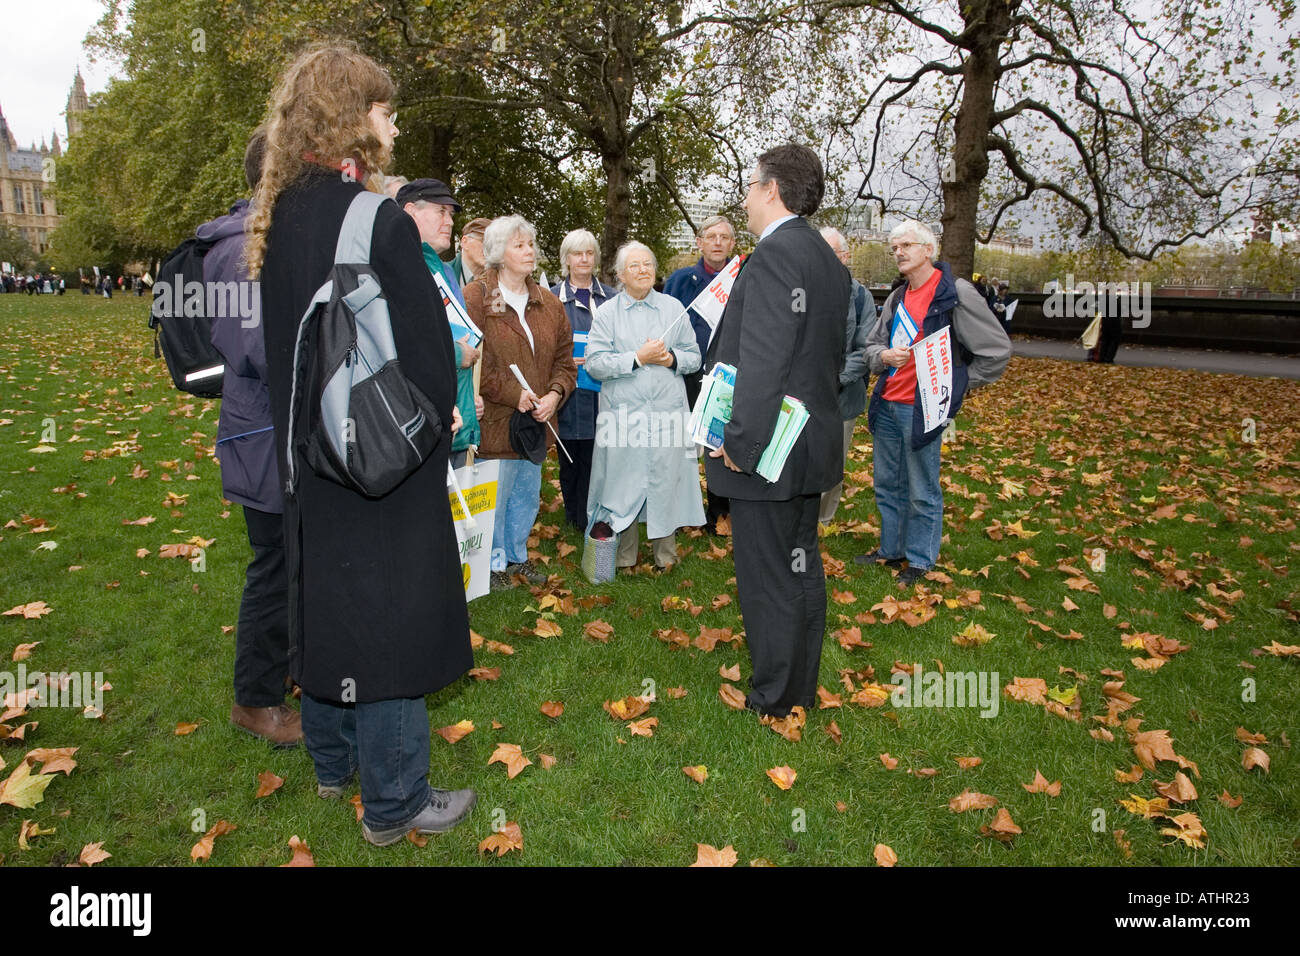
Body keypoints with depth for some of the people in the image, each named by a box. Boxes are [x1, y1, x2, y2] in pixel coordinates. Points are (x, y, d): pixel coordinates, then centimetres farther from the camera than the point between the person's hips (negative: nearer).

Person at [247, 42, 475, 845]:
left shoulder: (278, 217, 4)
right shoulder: (379, 222, -20)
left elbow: (284, 341, 11)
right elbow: (425, 351, -20)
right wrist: (438, 418, -1)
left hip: (311, 455, 8)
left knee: (325, 599, 20)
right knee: (391, 619, 4)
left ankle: (333, 759, 40)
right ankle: (394, 803, 20)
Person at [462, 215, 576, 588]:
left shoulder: (549, 303, 11)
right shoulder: (475, 298, -9)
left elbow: (564, 358, 11)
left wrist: (555, 394, -7)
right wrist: (512, 393, -18)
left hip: (536, 421, 6)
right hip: (493, 420, -6)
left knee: (528, 495, 17)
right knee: (494, 496, 4)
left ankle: (517, 555, 36)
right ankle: (494, 563, 23)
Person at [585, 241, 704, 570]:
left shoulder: (673, 307, 9)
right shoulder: (607, 313, 4)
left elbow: (694, 356, 11)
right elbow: (594, 363, -6)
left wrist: (672, 358, -10)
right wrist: (638, 358, -13)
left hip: (667, 412, 1)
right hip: (623, 414, -1)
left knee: (666, 481, 4)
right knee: (624, 483, 4)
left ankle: (665, 553, 21)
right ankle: (623, 557, 20)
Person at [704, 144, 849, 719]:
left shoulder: (773, 254, -17)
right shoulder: (827, 257, 13)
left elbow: (763, 362, -25)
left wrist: (740, 443, -20)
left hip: (768, 449, -10)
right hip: (812, 441, 10)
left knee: (767, 578, 3)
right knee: (800, 566, 19)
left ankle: (774, 698, 17)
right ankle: (801, 684, 33)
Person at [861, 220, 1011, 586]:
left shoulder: (957, 294, -11)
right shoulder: (897, 298, 11)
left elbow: (997, 350, -8)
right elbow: (872, 344, 16)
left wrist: (955, 386, -4)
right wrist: (884, 356, -7)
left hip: (923, 408, -7)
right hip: (887, 405, 7)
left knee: (922, 494, 5)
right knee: (887, 485, 17)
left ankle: (920, 560, 21)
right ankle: (890, 550, 33)